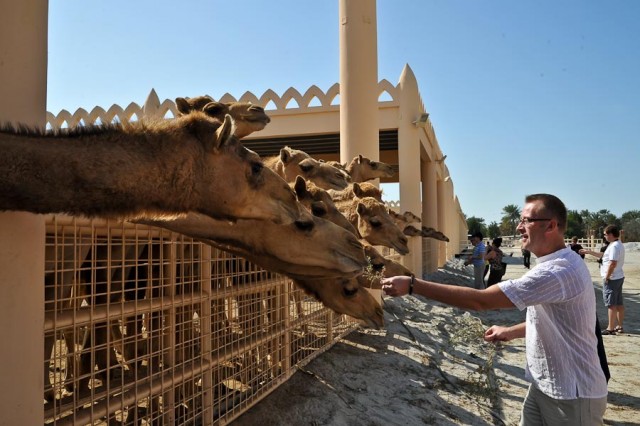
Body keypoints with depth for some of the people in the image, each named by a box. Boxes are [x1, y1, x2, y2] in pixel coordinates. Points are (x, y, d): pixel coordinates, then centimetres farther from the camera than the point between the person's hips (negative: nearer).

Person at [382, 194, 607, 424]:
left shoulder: (559, 272, -29)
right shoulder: (558, 265, 6)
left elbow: (480, 300, -33)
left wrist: (412, 285, -33)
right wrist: (510, 331, 8)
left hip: (572, 397, -9)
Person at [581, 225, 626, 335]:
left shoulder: (614, 246, -20)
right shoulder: (618, 245, 13)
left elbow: (612, 263, -27)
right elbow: (603, 255, 22)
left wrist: (606, 277, -19)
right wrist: (588, 252, 24)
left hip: (612, 279, -10)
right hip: (619, 277, 10)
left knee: (611, 304, -5)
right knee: (619, 303, 14)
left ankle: (610, 328, -1)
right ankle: (619, 326, 21)